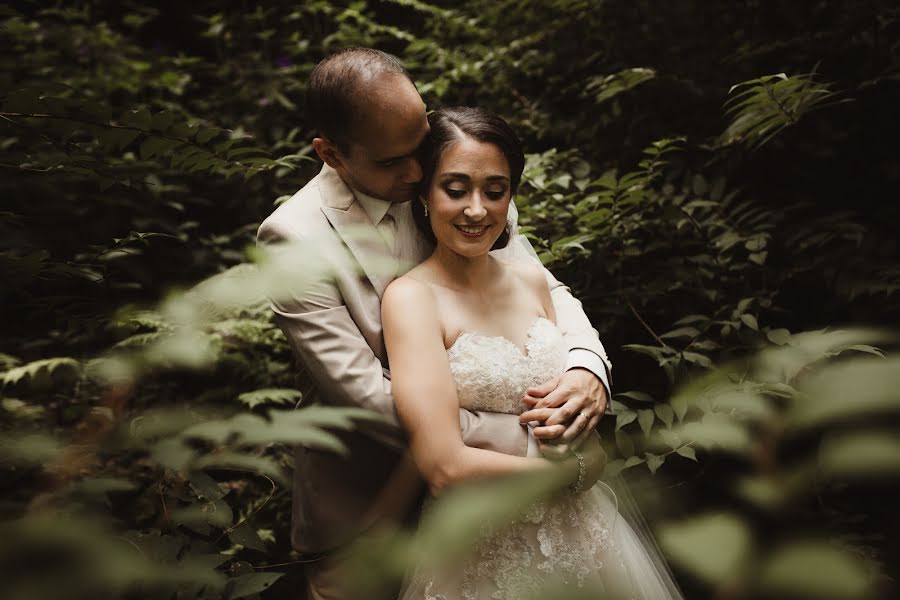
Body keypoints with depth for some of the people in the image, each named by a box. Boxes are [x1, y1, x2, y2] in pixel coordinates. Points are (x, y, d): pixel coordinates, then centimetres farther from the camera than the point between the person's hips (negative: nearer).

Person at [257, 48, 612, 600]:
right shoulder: (294, 237, -21)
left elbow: (545, 287, -5)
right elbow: (365, 393, -25)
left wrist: (588, 367, -28)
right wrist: (529, 443, -27)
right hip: (363, 506, -3)